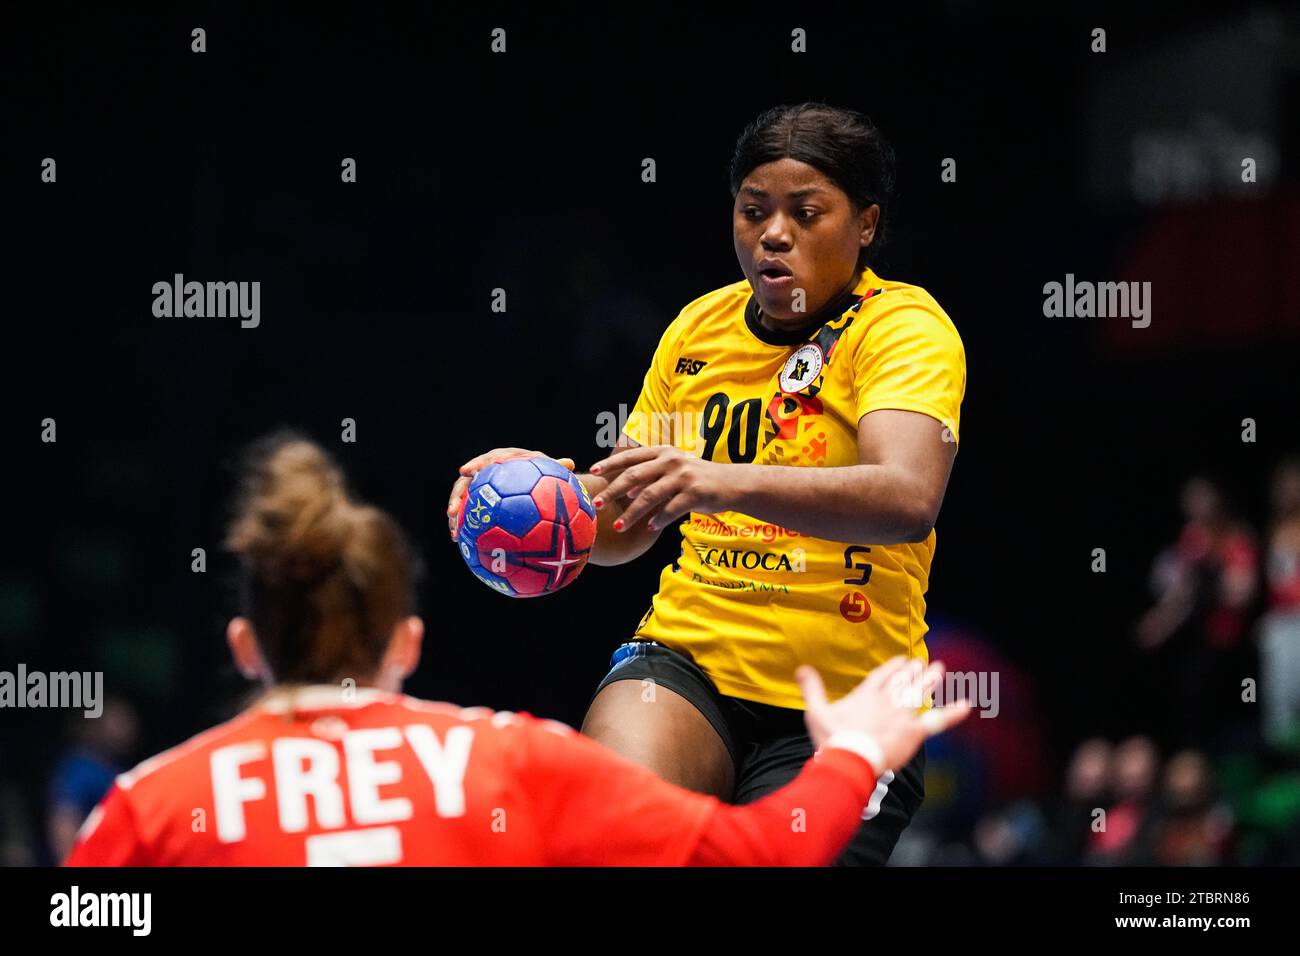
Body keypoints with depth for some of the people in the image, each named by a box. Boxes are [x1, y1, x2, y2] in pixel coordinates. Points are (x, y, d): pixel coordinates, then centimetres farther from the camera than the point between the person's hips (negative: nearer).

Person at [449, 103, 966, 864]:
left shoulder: (907, 328, -7)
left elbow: (907, 498, -28)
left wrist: (733, 484, -43)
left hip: (845, 703, -2)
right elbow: (625, 526, 18)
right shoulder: (699, 328, 11)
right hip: (688, 658, 2)